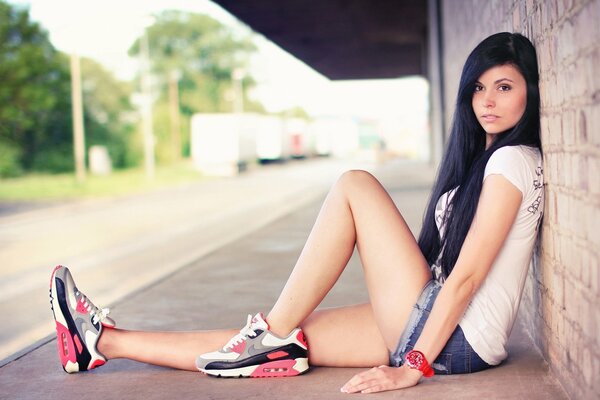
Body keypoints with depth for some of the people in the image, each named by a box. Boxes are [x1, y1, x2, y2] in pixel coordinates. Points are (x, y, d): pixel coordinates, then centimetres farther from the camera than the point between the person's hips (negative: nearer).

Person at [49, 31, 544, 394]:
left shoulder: (514, 159, -10)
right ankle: (103, 342, 8)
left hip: (459, 341, -8)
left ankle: (275, 333, -9)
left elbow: (467, 275, -17)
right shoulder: (481, 157, 18)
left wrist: (414, 366, -19)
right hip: (436, 325, 8)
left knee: (355, 185, -12)